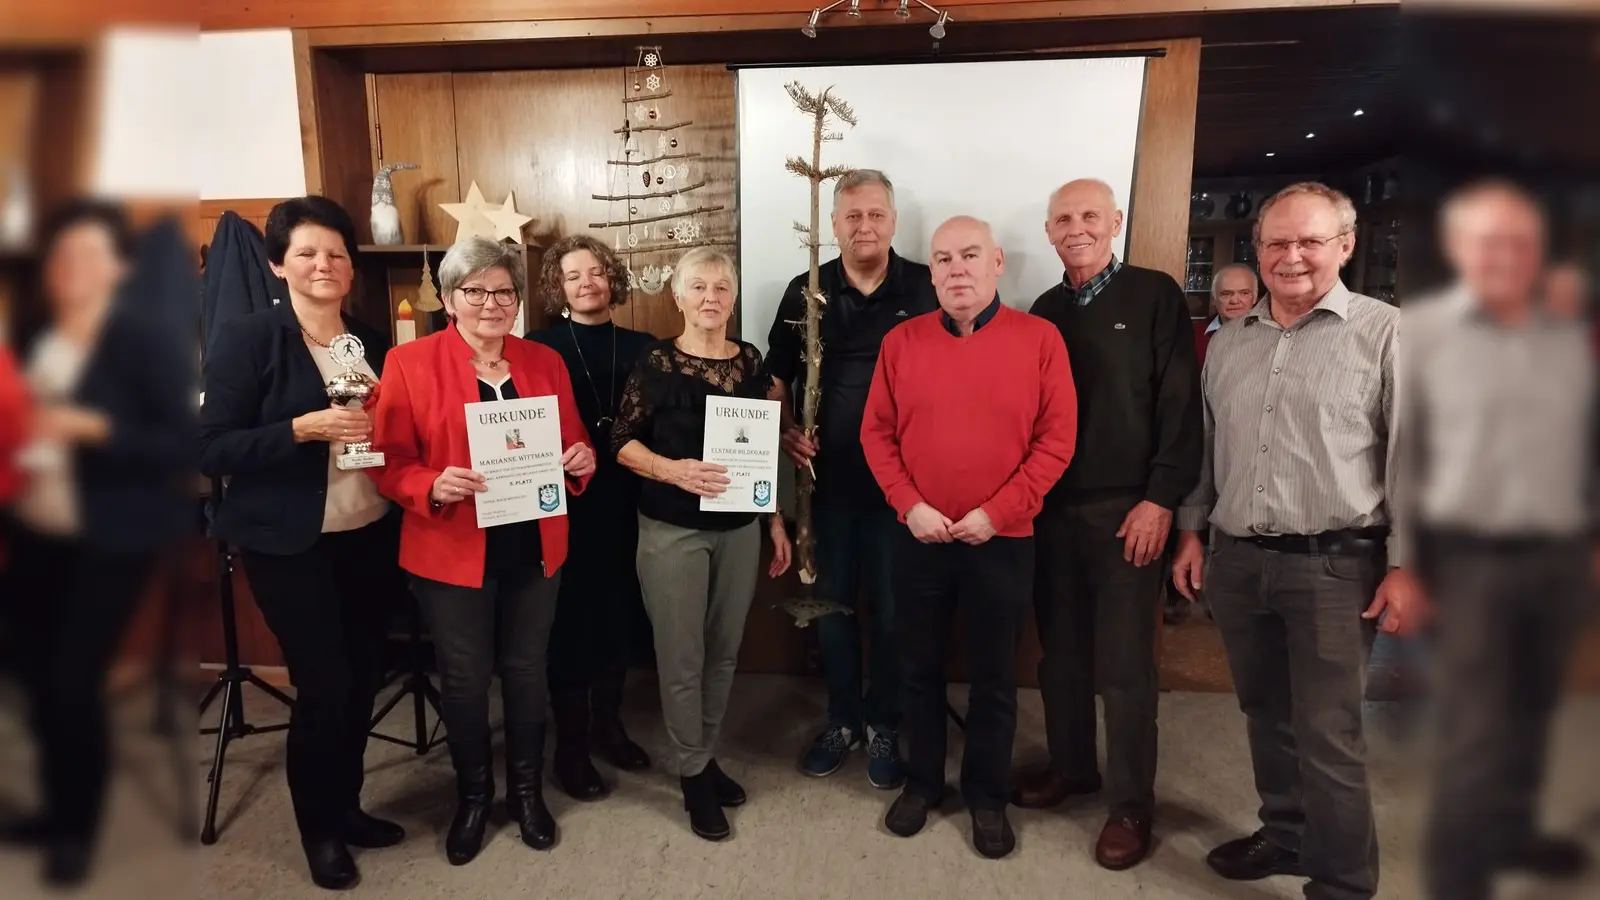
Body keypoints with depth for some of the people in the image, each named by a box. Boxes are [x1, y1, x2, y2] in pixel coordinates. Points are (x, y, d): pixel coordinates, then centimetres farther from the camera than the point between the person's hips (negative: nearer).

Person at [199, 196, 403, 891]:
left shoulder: (372, 341, 8)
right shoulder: (246, 339, -8)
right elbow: (212, 450, -13)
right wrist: (306, 428, -23)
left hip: (371, 536, 5)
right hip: (290, 544, -5)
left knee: (364, 677, 11)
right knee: (323, 684, -1)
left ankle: (346, 806, 33)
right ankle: (319, 829, 23)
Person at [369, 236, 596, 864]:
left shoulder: (545, 362, 5)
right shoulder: (409, 363, -7)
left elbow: (571, 443, 11)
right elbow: (389, 463, -8)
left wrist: (582, 460, -11)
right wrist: (433, 486, -27)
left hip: (534, 551, 3)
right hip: (450, 555, -3)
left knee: (526, 672, 16)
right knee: (463, 680, 11)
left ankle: (527, 790, 36)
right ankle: (473, 795, 35)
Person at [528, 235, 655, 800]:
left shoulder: (640, 348, 6)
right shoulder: (541, 348, -3)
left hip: (624, 506, 4)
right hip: (567, 507, -3)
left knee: (618, 615, 13)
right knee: (570, 620, 5)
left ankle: (609, 726, 32)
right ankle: (570, 744, 20)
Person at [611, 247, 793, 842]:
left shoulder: (751, 362, 4)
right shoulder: (655, 362, -8)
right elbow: (623, 442, -7)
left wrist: (776, 521, 10)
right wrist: (673, 469, -25)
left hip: (739, 527, 4)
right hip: (672, 530, -4)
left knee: (725, 650, 13)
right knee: (682, 657, 5)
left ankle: (706, 755, 34)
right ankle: (691, 773, 23)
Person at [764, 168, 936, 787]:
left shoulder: (926, 289, -3)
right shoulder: (806, 291, 3)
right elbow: (775, 377, 9)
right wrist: (784, 431, -7)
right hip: (827, 479, 2)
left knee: (892, 611, 10)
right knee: (831, 605, 14)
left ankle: (883, 726, 30)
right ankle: (842, 718, 34)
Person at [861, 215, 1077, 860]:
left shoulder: (1039, 339, -5)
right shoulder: (901, 342, 1)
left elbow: (1057, 439, -7)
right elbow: (876, 433, 2)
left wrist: (996, 512, -13)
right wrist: (910, 505, -10)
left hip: (1003, 540, -1)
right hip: (918, 538, 2)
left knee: (995, 676, 12)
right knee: (921, 667, 15)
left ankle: (988, 795, 31)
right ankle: (922, 781, 34)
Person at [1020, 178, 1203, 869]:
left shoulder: (1155, 296, -2)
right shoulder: (1044, 311, 12)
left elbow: (1180, 404, -7)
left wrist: (1161, 499, -13)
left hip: (1127, 510, -4)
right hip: (1051, 508, 5)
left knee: (1124, 665, 2)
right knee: (1060, 651, 12)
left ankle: (1131, 804, 16)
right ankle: (1070, 766, 31)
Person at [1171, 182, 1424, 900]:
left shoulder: (1383, 333, -5)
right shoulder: (1229, 342, 11)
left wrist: (1405, 565, -11)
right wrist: (1192, 531, 13)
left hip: (1333, 564, -5)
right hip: (1235, 560, 5)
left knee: (1328, 736, 1)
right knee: (1266, 715, 18)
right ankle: (1286, 833, 37)